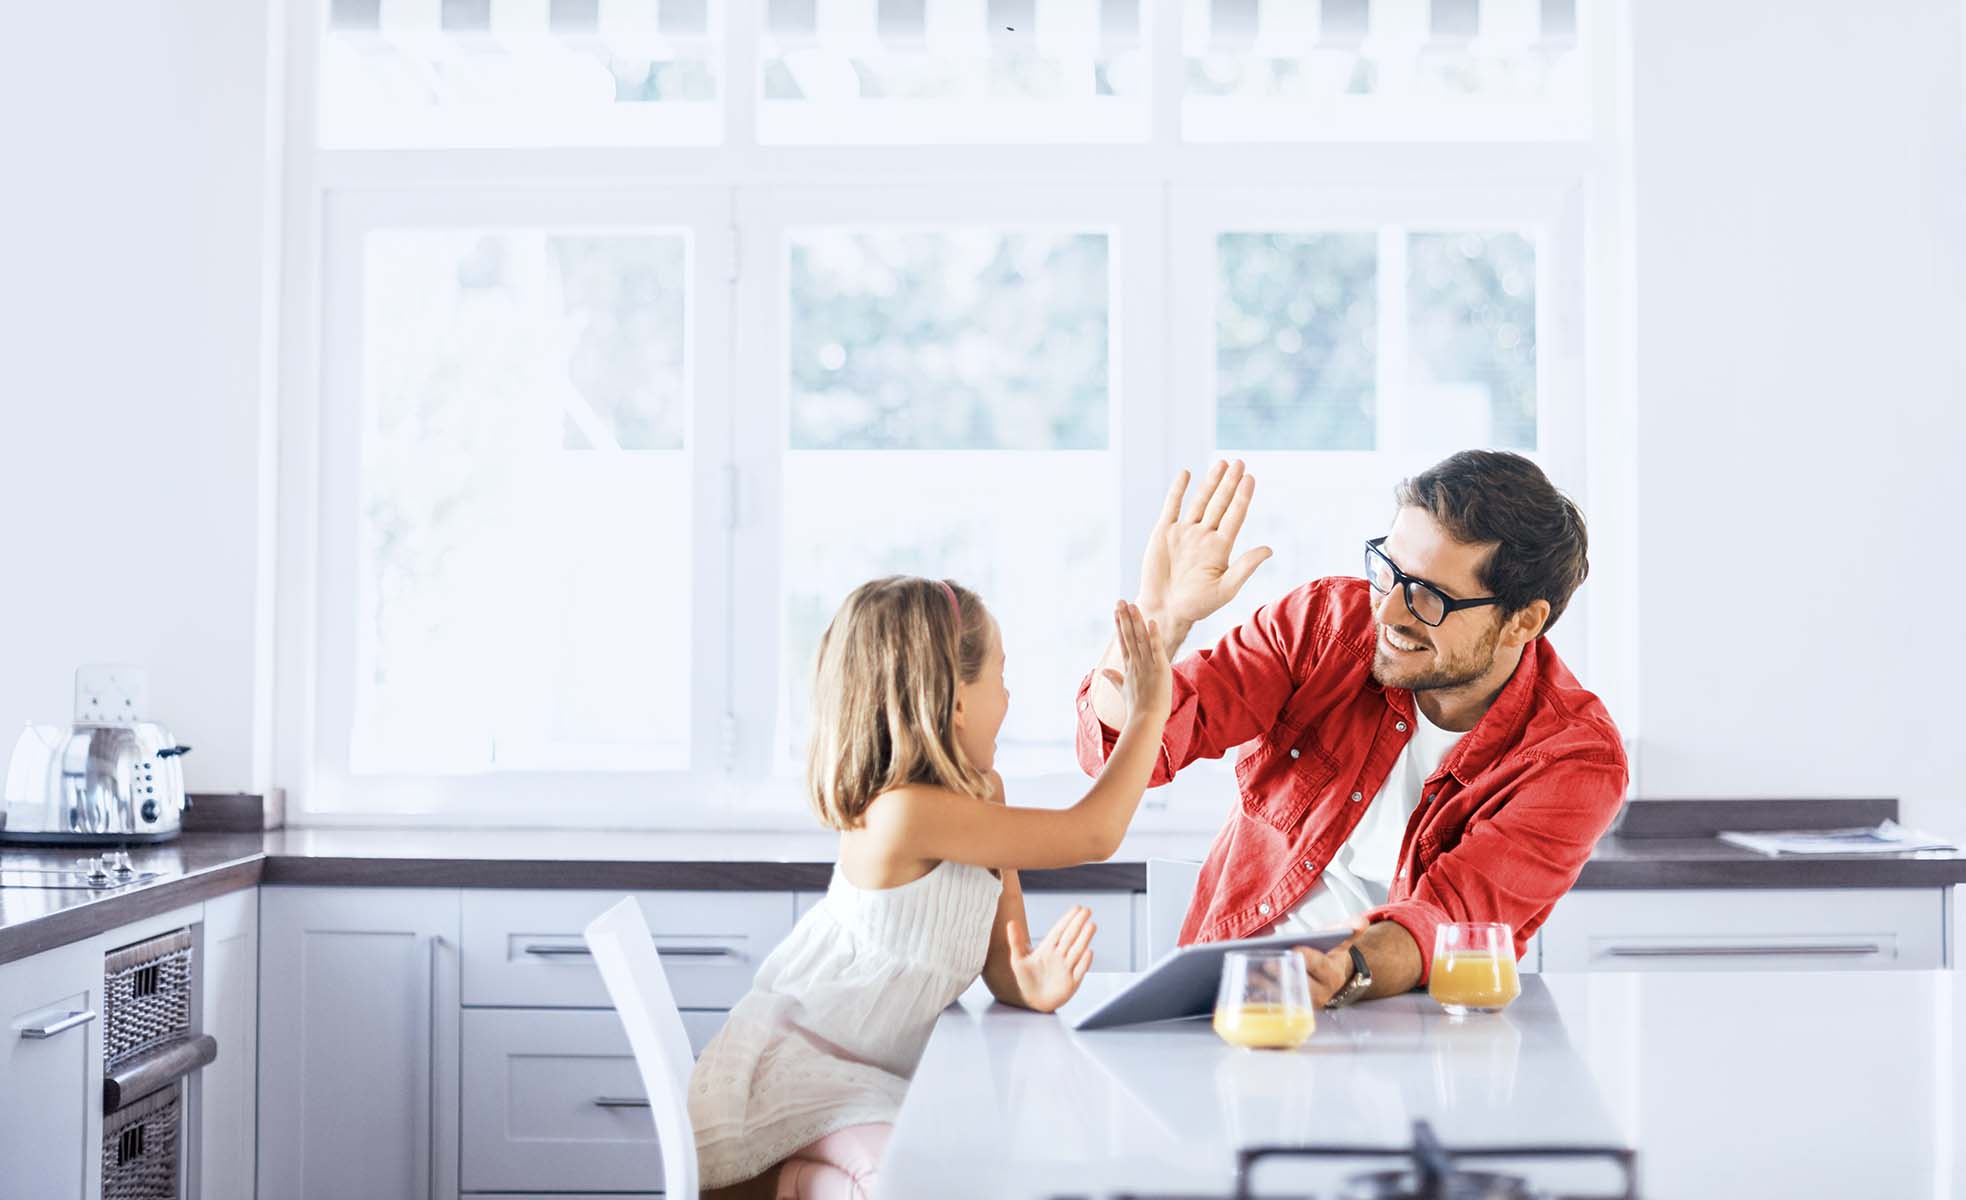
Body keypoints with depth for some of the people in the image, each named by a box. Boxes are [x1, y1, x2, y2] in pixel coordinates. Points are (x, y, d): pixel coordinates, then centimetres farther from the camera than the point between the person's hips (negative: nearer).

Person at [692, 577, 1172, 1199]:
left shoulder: (983, 797, 4)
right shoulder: (905, 812, -27)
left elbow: (998, 955, 7)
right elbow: (1093, 836, -24)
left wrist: (1029, 985, -17)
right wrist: (1149, 710, -15)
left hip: (868, 1077, 9)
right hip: (790, 1067, -9)